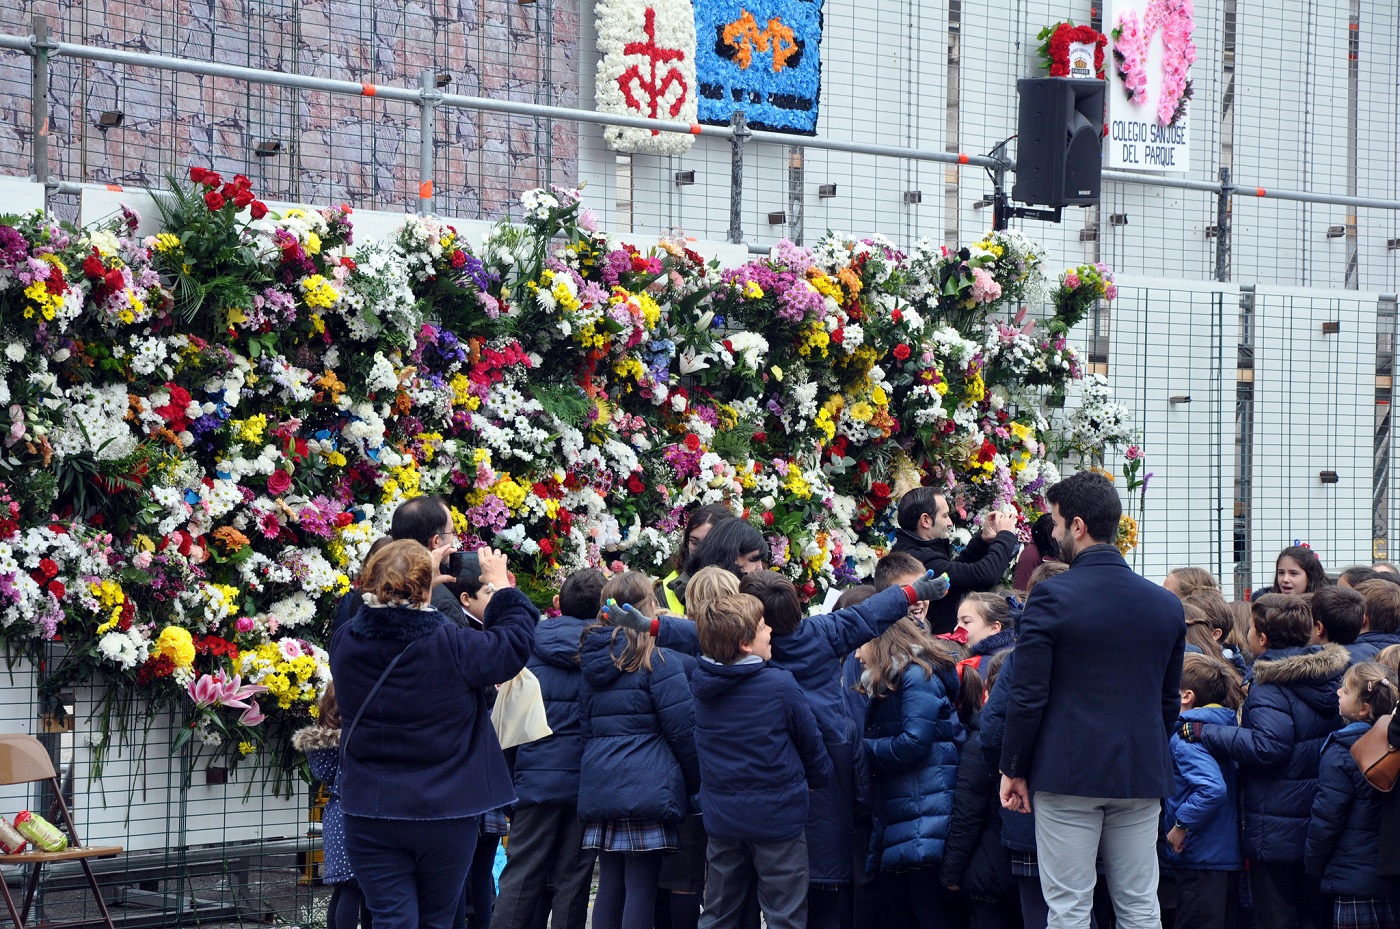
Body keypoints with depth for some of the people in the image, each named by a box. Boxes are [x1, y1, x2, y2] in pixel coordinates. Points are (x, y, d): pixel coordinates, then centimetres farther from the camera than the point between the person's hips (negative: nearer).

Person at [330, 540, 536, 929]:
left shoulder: (345, 644, -6)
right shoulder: (450, 645, -18)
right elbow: (513, 646, -4)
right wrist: (502, 586, 9)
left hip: (371, 815, 2)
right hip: (445, 814, -2)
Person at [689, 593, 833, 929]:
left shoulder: (700, 682, -3)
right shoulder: (781, 685, -16)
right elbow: (810, 741, -4)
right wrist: (818, 778, 16)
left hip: (721, 816, 5)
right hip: (777, 815, -5)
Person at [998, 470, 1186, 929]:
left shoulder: (1051, 598, -10)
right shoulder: (1167, 604, 6)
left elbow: (1028, 696, -10)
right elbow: (1169, 700, 13)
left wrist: (1013, 769, 0)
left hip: (1068, 772, -5)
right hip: (1142, 778, 5)